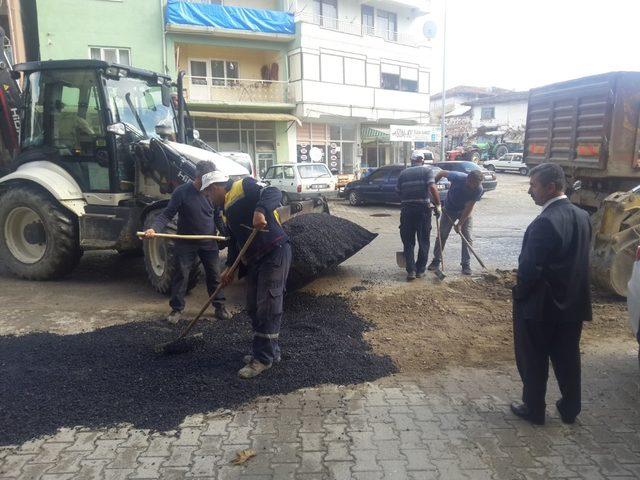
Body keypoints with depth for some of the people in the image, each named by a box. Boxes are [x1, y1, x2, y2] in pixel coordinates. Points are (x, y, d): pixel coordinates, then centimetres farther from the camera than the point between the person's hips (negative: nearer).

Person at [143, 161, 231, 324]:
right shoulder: (182, 192, -12)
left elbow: (218, 218, 8)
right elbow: (167, 214, -12)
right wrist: (154, 229, -28)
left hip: (209, 243, 3)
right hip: (186, 243, -2)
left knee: (214, 275, 8)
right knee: (181, 275, 3)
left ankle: (220, 306, 21)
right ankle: (176, 309, 15)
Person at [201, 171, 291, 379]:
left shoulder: (243, 187, -8)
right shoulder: (227, 209, 19)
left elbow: (274, 193, -23)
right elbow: (234, 240, 22)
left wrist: (260, 211, -39)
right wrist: (230, 267, 14)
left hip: (275, 253, -10)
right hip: (254, 260, 10)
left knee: (267, 307, -6)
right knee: (254, 307, 13)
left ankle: (264, 358, 4)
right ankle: (270, 351, 27)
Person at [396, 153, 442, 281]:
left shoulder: (403, 173, 12)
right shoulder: (427, 170, 2)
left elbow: (398, 191, 9)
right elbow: (432, 187, -13)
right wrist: (438, 205, -10)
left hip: (406, 209, 2)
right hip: (423, 208, -2)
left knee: (408, 242, 8)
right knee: (423, 241, 11)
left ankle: (411, 270, 0)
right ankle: (420, 270, 15)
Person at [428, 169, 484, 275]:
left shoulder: (478, 189, -26)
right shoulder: (457, 177, -31)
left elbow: (469, 207, -22)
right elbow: (442, 173, -12)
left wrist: (460, 224, -23)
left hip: (465, 211, 0)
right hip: (449, 210, 0)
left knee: (468, 238, -6)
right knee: (442, 235, 3)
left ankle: (466, 264, 5)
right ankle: (436, 260, 16)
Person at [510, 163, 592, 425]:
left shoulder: (545, 222, -25)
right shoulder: (582, 216, 1)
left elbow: (529, 267, -24)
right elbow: (581, 259, 8)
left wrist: (520, 294, -7)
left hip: (540, 307, -7)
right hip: (572, 303, 7)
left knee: (534, 361, 11)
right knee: (567, 359, 20)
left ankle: (534, 409, 25)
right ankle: (570, 409, 34)